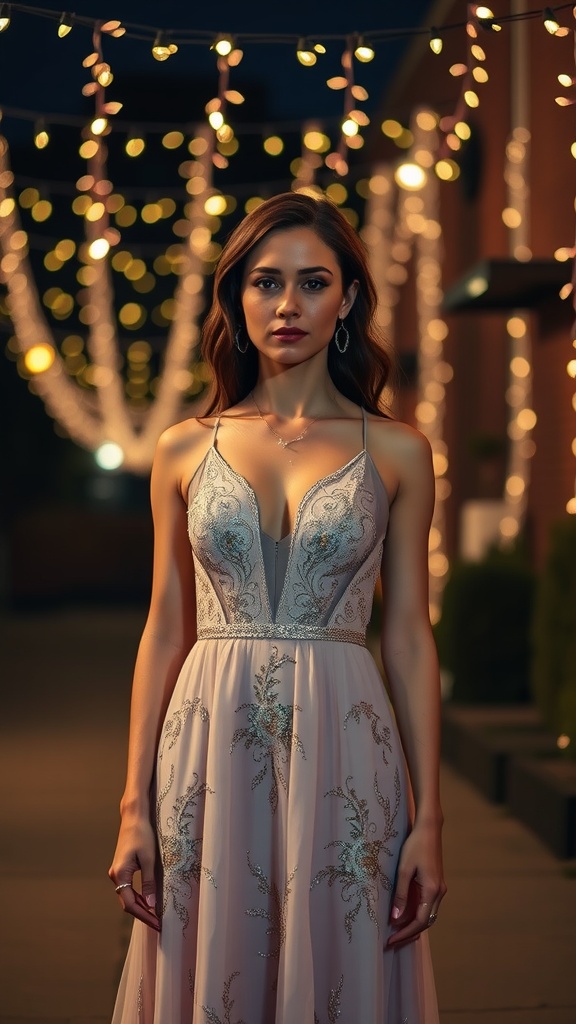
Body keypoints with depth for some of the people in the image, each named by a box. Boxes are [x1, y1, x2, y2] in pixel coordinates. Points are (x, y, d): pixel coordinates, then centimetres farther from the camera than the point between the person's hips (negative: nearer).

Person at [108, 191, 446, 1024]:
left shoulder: (396, 453, 3)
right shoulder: (186, 449, 6)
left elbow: (409, 637, 3)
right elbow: (165, 632, 7)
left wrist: (428, 816, -1)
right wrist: (135, 805, 2)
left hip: (341, 752, -1)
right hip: (212, 748, 1)